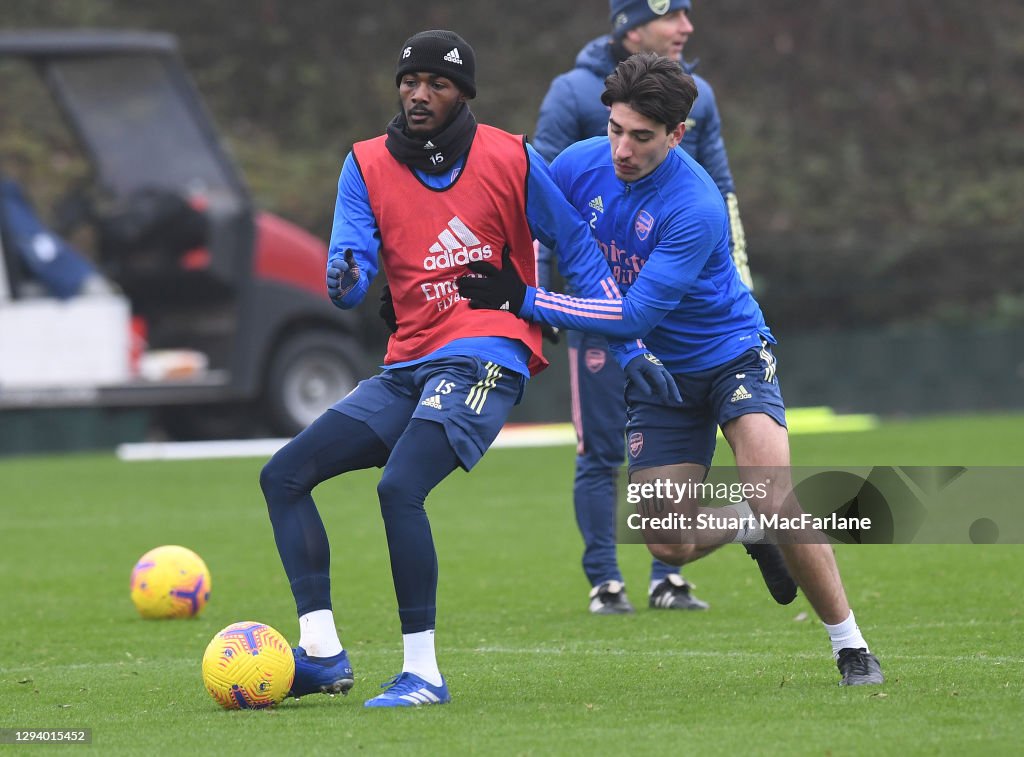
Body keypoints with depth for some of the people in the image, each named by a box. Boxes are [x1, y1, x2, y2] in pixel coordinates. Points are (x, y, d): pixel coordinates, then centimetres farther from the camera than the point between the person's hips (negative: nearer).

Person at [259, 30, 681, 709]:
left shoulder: (511, 159, -1)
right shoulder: (367, 165, 7)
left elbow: (578, 248, 7)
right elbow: (348, 280, -3)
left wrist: (631, 349, 4)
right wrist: (345, 278, -29)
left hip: (485, 357, -6)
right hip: (408, 367, 6)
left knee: (399, 487, -27)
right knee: (283, 475, -4)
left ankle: (423, 673, -22)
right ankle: (322, 653, -5)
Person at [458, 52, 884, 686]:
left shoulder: (696, 209, -31)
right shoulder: (580, 165, -13)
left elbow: (636, 313, -32)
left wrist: (525, 300, -32)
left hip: (733, 354, -5)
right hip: (659, 371, 5)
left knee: (773, 500, -25)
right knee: (668, 544, -2)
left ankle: (851, 645, -10)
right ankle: (752, 530, 32)